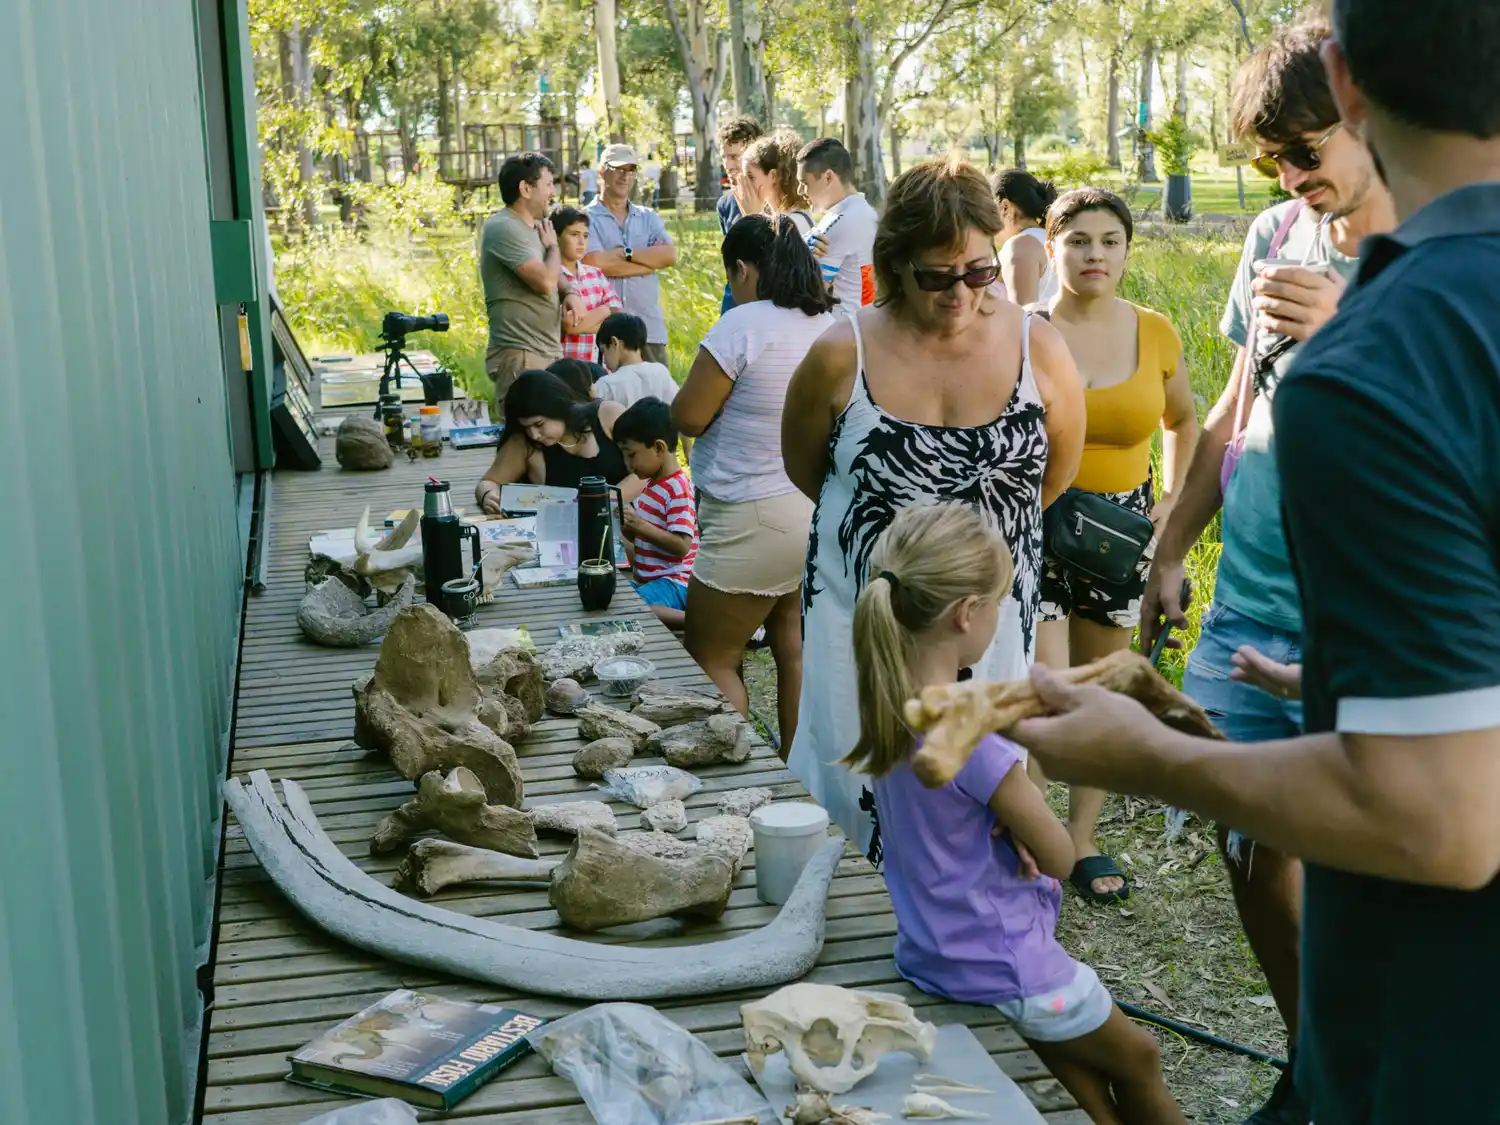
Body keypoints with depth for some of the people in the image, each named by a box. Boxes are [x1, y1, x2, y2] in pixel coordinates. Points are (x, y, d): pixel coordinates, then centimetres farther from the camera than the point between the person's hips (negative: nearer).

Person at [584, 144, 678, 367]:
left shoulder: (648, 218, 16)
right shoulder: (587, 218, 2)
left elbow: (670, 256, 0)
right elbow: (594, 263, -14)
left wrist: (626, 253, -9)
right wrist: (652, 260, -4)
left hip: (649, 329, 4)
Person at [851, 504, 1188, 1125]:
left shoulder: (885, 701, -8)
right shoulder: (972, 738, -32)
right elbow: (1060, 857, -18)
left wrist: (1010, 822, -12)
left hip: (930, 952, 7)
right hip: (1001, 966, -7)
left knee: (1079, 1075, 27)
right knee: (1137, 1060, 21)